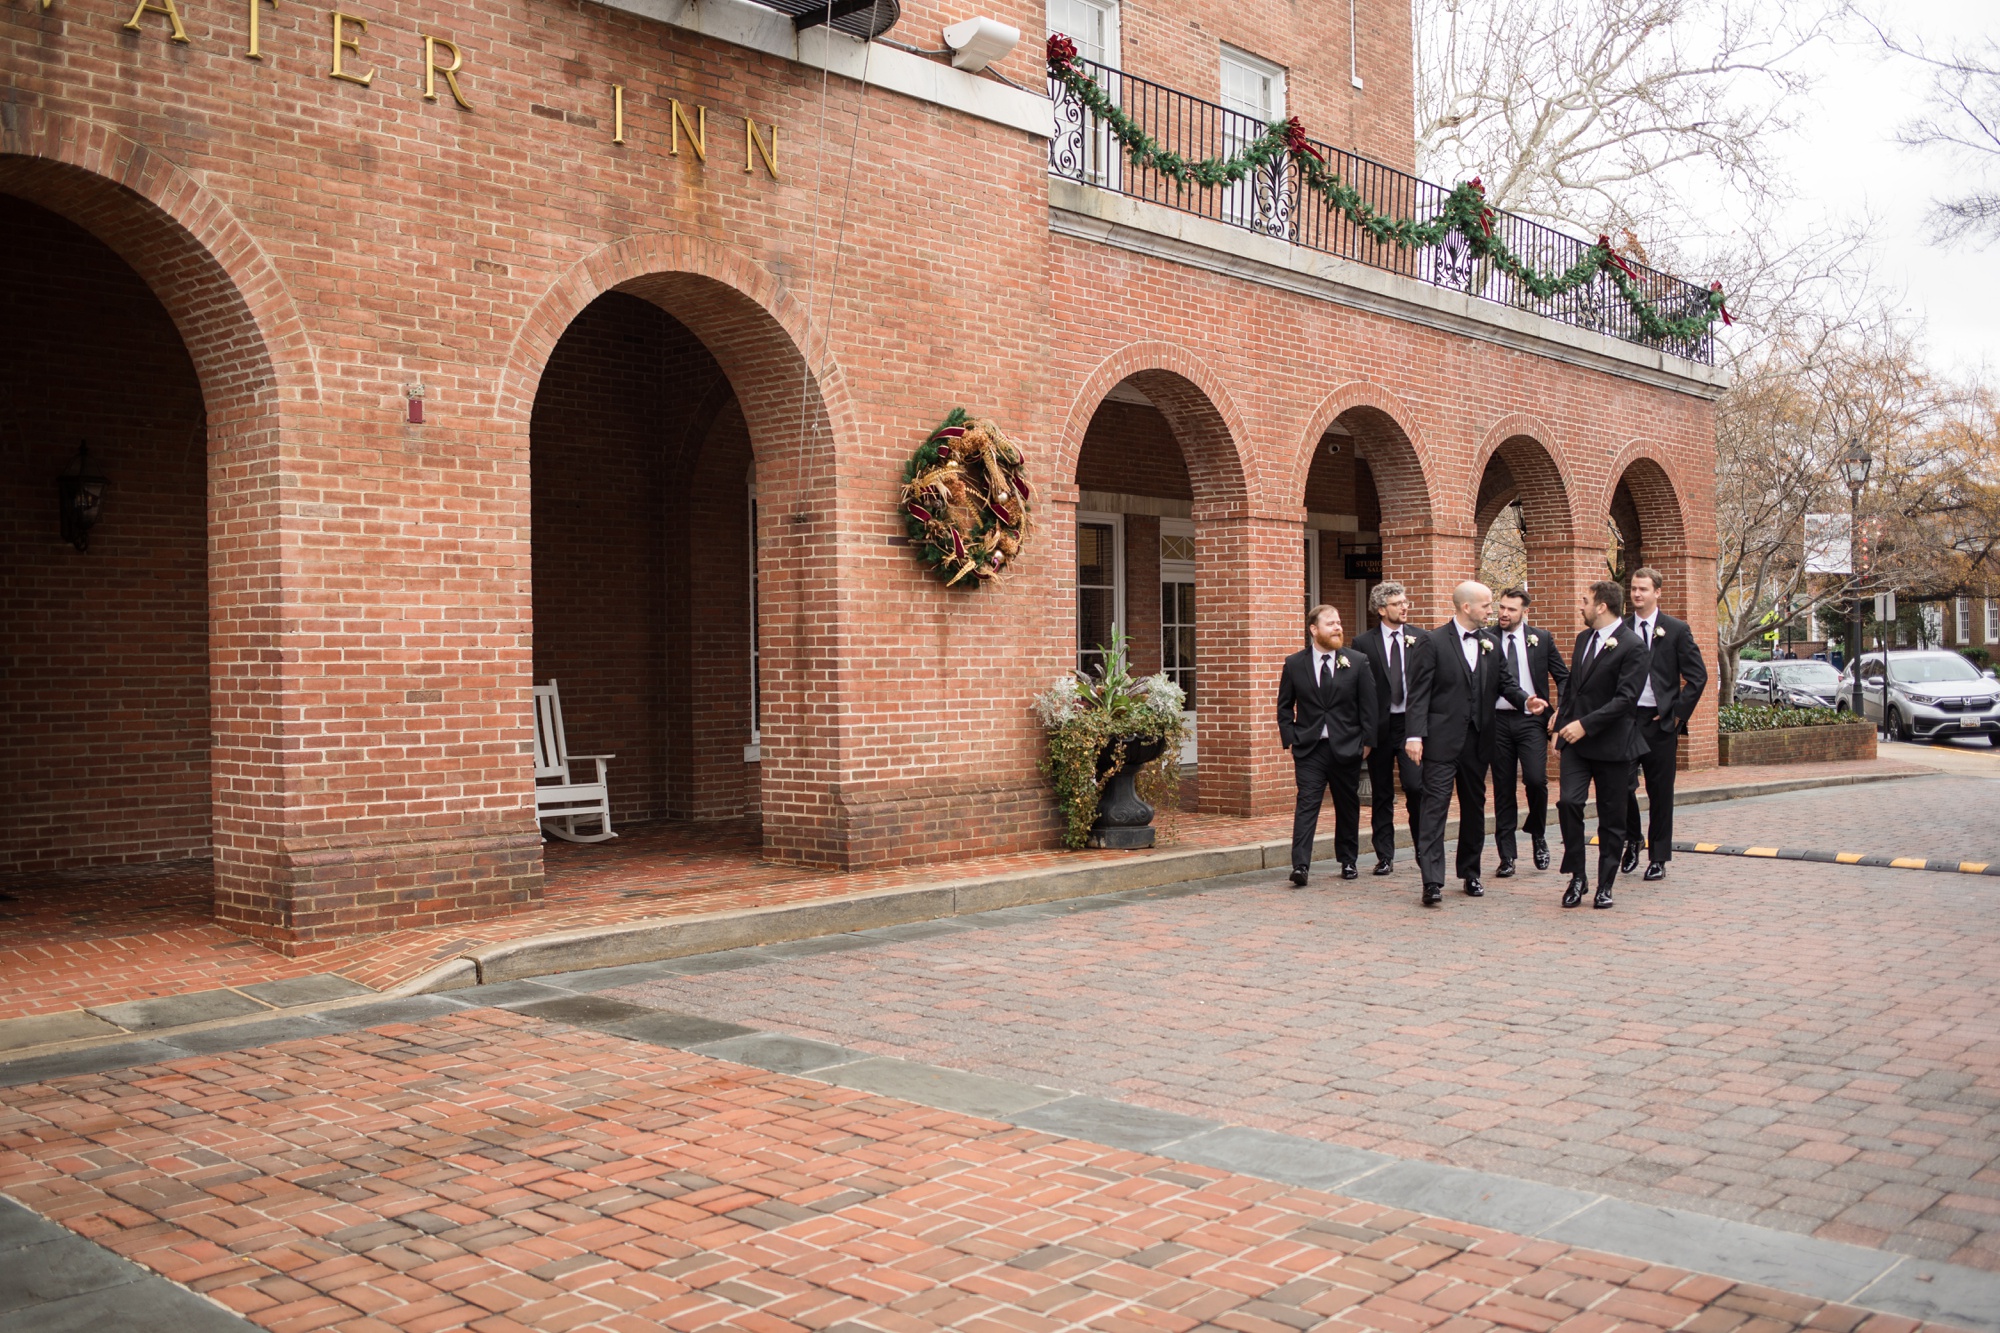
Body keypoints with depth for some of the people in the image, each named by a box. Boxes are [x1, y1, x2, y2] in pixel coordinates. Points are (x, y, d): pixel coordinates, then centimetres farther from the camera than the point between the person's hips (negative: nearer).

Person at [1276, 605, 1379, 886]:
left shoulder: (1357, 662, 2)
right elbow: (1284, 706, 8)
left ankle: (1348, 861, 25)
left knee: (1348, 805, 11)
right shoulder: (1294, 664, 2)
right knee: (1307, 804, -10)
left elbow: (1368, 705, 4)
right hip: (1309, 748, -1)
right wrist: (1290, 740, -1)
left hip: (1347, 747, 1)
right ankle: (1300, 866, -15)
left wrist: (1366, 741, -1)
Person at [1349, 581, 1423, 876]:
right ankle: (1384, 856, 15)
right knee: (1381, 794, 7)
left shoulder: (1421, 641, 5)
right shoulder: (1363, 643, 1)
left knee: (1416, 786, -10)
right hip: (1379, 727, 0)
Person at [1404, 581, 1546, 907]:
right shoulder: (1434, 642, -6)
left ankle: (1471, 874, 25)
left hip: (1478, 739, 6)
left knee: (1474, 807, 13)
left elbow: (1506, 681, 12)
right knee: (1436, 805, -9)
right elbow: (1419, 693, -9)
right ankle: (1432, 881, -12)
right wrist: (1415, 735, -17)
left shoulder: (1489, 642, 11)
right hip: (1443, 739, -6)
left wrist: (1525, 701, -10)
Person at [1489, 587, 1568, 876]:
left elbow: (1563, 678, 9)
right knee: (1503, 788, 4)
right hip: (1498, 720, 1)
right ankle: (1506, 857, 11)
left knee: (1535, 779, -15)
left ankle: (1537, 835, 13)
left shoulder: (1541, 640, 5)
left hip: (1531, 720, 0)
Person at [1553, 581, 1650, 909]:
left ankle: (1605, 885, 16)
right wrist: (1561, 726, 12)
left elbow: (1625, 699, -18)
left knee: (1612, 818, 5)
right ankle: (1577, 876, 2)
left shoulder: (1631, 646, -12)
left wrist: (1585, 724, -22)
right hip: (1576, 739, 5)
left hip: (1611, 743, -5)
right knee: (1568, 802, -10)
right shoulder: (1584, 638, 12)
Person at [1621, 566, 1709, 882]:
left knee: (1660, 792, 4)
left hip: (1660, 721, -1)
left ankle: (1658, 858, 13)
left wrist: (1679, 713, -7)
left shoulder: (1676, 630, 1)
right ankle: (1632, 841, 20)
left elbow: (1697, 676, -1)